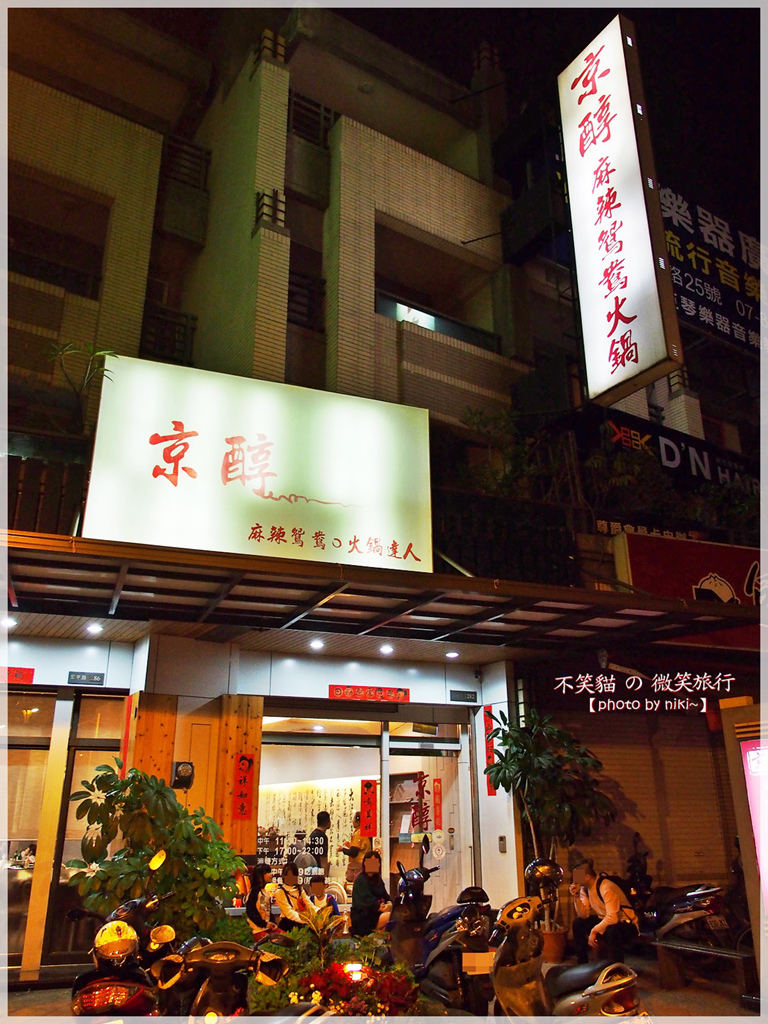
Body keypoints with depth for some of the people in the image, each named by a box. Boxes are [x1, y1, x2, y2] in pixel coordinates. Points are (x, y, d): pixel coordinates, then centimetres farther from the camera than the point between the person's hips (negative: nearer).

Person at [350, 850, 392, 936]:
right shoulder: (361, 880, -4)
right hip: (363, 917, -8)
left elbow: (385, 896, 12)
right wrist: (379, 907, -26)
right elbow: (367, 900, -15)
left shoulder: (378, 880, 20)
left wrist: (389, 903, -10)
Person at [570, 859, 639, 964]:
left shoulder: (606, 888, -27)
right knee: (578, 923, -3)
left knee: (612, 931, -38)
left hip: (626, 924, -8)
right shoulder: (585, 888, -1)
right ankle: (582, 964, 10)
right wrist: (576, 897, -19)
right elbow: (584, 915, -4)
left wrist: (594, 931, -25)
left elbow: (612, 918, -34)